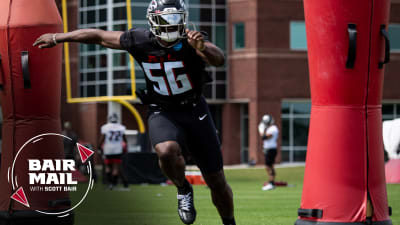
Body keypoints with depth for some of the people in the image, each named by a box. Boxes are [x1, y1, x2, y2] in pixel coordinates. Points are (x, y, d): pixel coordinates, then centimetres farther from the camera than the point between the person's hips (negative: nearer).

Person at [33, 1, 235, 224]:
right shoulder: (139, 41, -14)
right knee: (167, 151, -34)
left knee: (217, 182, 5)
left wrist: (201, 47, -59)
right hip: (162, 112, 0)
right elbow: (98, 36, -1)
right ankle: (183, 189, -3)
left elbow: (219, 60, -38)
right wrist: (56, 38, 8)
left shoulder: (192, 41, -19)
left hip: (195, 112, 0)